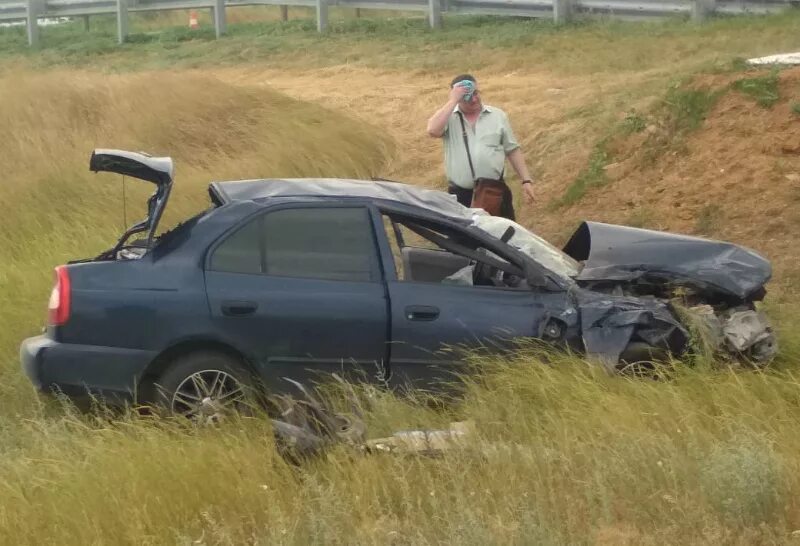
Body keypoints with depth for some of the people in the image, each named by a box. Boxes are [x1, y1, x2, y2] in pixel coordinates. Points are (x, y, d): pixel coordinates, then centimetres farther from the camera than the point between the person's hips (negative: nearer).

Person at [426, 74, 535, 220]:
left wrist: (526, 180, 2)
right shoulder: (448, 117, 0)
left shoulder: (497, 115, 5)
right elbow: (433, 130, -23)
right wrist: (452, 101, -18)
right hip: (460, 195, -1)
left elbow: (512, 150, 9)